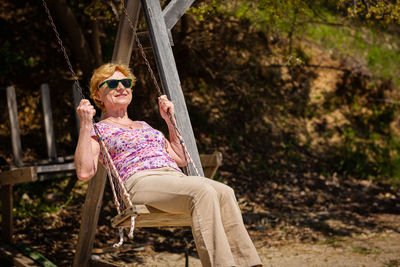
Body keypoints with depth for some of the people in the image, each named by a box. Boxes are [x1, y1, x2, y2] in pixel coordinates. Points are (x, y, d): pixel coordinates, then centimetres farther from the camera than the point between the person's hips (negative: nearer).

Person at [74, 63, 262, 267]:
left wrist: (169, 119, 29)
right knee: (202, 192, -34)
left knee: (224, 192, -26)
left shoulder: (144, 126, 33)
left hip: (176, 177, 6)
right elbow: (84, 172, -2)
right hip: (140, 182, -6)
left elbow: (181, 159, 31)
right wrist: (85, 125, -4)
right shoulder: (98, 131, 16)